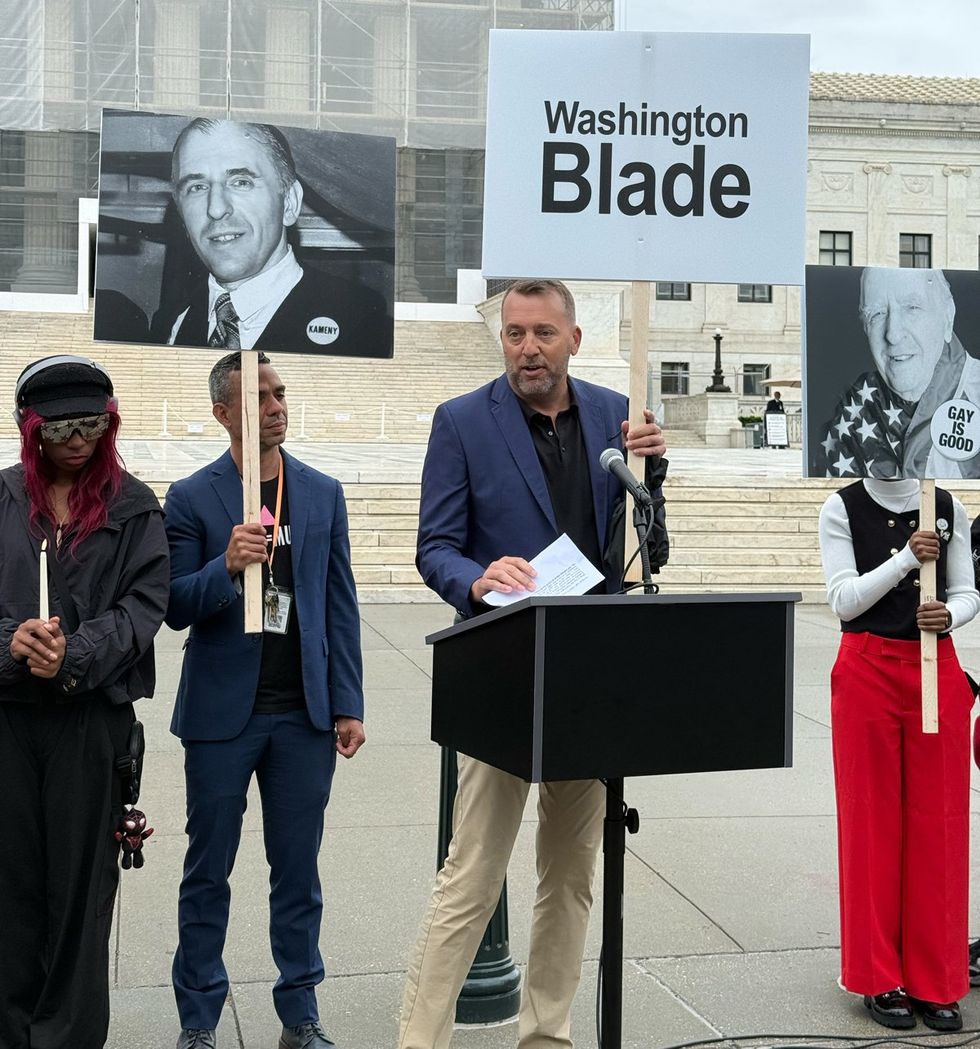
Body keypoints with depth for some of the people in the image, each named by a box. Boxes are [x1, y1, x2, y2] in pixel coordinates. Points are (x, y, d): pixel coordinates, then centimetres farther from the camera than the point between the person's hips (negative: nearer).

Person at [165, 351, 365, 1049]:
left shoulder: (323, 493, 7)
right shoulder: (191, 498, -2)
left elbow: (340, 606, 7)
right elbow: (176, 608, -4)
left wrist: (349, 705, 3)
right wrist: (226, 568, -24)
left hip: (305, 715, 2)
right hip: (222, 712, -2)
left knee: (298, 868, 10)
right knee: (208, 869, 8)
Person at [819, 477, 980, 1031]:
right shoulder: (842, 509, 0)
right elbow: (844, 599, -8)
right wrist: (906, 558, -19)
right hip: (867, 672, -2)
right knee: (873, 819, 2)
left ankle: (934, 979, 12)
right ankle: (881, 978, 12)